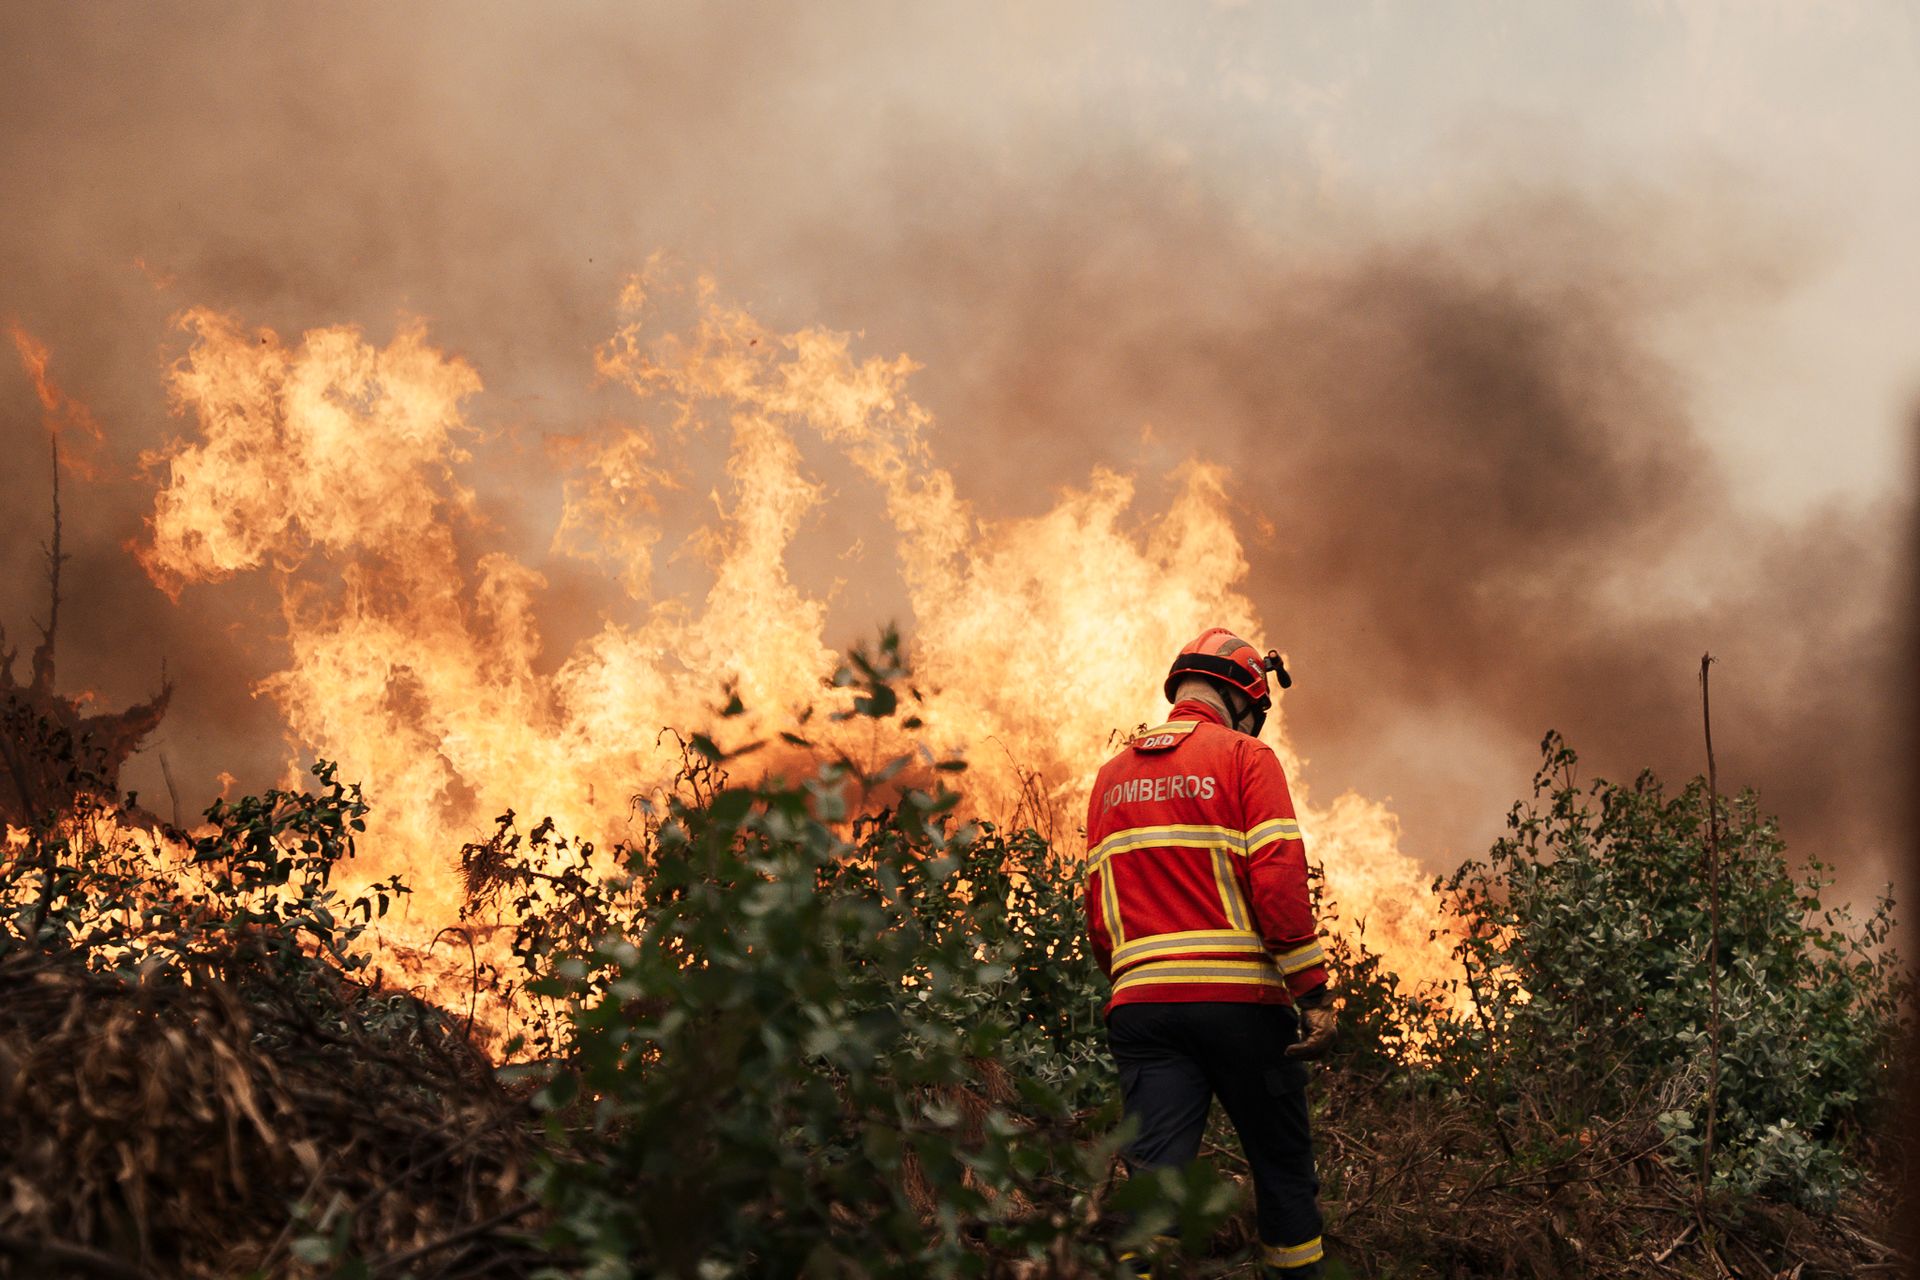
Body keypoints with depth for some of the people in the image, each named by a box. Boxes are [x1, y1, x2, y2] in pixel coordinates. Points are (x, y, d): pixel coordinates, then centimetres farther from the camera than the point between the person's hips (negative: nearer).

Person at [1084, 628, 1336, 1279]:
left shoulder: (1111, 776, 16)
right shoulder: (1245, 757, 0)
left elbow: (1099, 907, 16)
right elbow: (1278, 879, -10)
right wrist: (1312, 991, -10)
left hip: (1141, 1004, 4)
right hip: (1239, 998, -4)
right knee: (1282, 1168, 10)